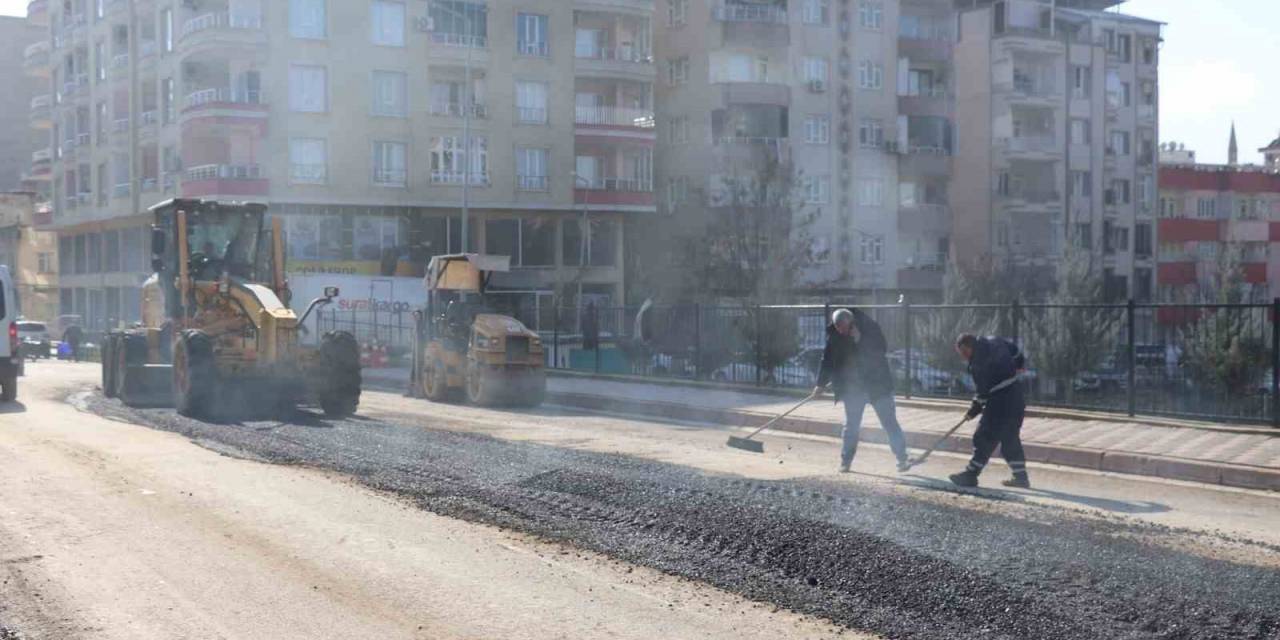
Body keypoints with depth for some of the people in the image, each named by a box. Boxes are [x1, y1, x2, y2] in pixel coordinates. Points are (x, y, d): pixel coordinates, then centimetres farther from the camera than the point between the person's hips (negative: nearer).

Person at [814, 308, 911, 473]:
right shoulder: (834, 337, -5)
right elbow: (828, 360, 6)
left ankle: (902, 459, 8)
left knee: (889, 421, 2)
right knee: (851, 425, 7)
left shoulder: (869, 327, -12)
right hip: (852, 388, 2)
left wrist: (860, 340, -27)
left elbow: (882, 348, -18)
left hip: (877, 383, -2)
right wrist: (821, 384, 10)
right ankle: (846, 461, 18)